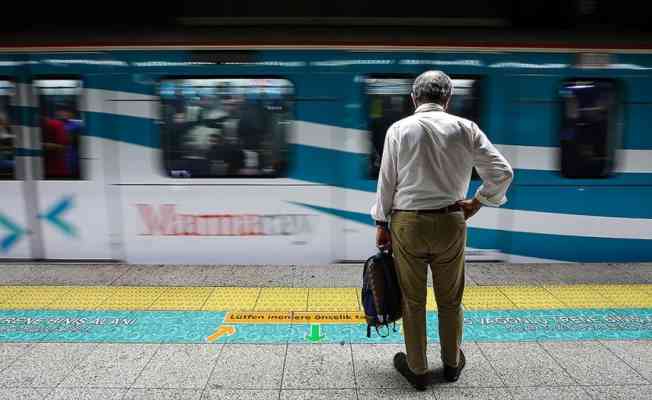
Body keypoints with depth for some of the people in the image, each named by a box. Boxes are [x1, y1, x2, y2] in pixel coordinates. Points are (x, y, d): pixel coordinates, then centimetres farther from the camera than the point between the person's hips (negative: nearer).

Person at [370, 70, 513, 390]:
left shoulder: (399, 129, -4)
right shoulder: (465, 128, -1)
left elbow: (386, 181, -2)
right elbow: (503, 172, -2)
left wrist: (382, 223, 6)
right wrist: (476, 203, 9)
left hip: (407, 222, -1)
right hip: (451, 222, 2)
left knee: (413, 300, 11)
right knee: (450, 300, 17)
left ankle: (417, 369, 25)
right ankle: (452, 364, 36)